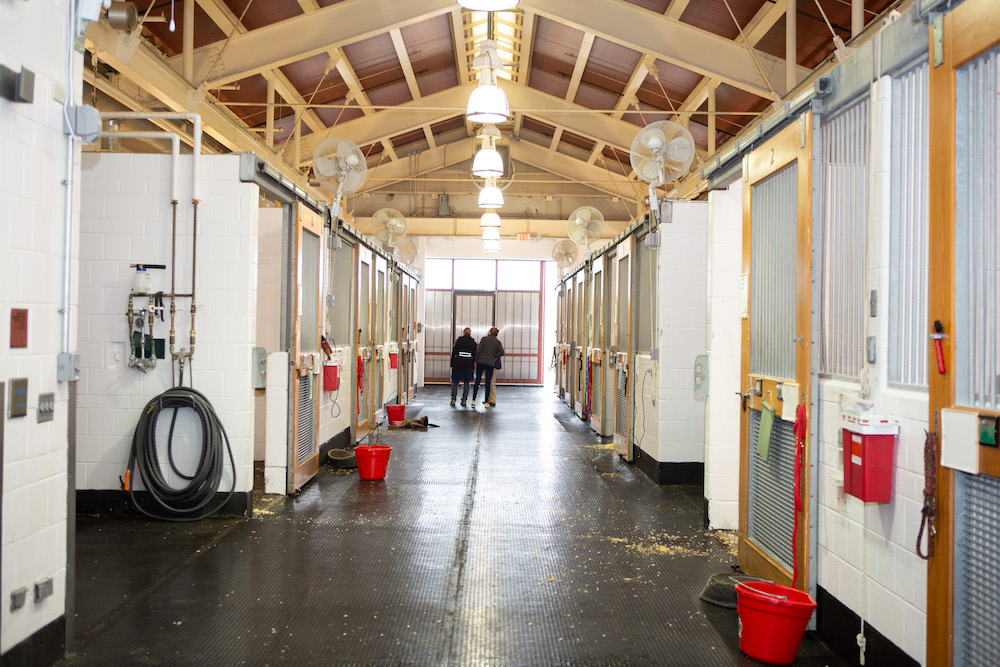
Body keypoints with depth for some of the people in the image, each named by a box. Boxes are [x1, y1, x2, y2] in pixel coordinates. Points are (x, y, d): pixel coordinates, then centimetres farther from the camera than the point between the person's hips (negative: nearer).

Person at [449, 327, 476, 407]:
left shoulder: (459, 340, -1)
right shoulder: (473, 342, 5)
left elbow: (454, 352, -2)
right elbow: (475, 355, 6)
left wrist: (452, 363, 4)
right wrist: (473, 366, 12)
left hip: (459, 362, -2)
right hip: (469, 363, 2)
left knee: (455, 382, 7)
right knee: (466, 382, 9)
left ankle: (453, 399, 0)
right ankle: (464, 400, 7)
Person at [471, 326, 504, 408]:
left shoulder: (484, 338, 1)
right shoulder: (497, 341, 4)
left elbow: (478, 350, -3)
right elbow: (502, 352, -7)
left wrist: (476, 361, 3)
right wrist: (495, 357, 8)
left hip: (481, 362, 0)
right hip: (490, 364, 0)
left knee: (477, 381, 5)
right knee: (488, 383, 6)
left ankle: (473, 400, 1)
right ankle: (486, 402, 7)